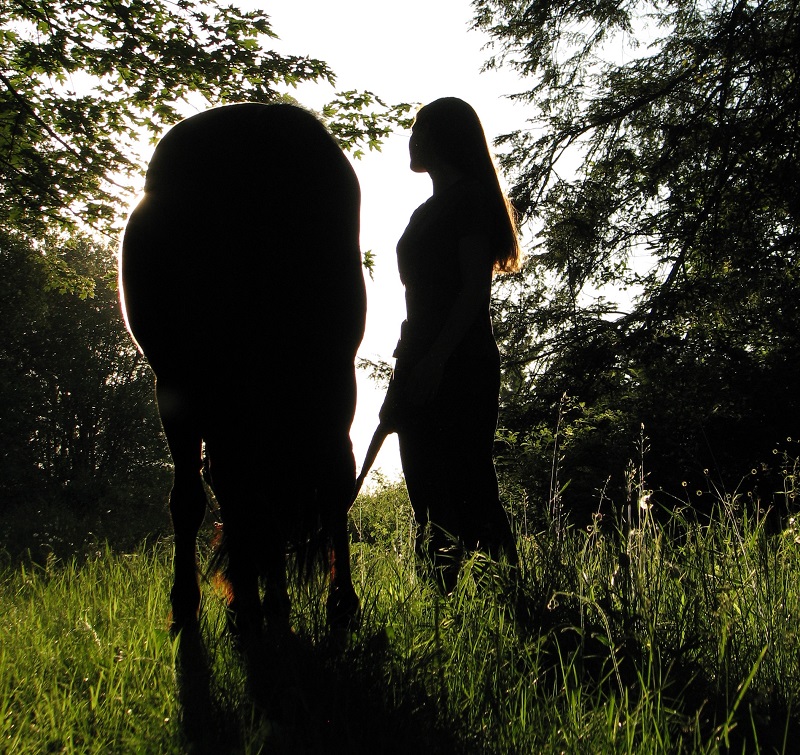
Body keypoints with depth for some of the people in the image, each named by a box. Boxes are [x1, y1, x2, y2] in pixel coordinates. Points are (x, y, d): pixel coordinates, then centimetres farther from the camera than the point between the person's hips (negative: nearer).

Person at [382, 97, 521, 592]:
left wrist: (434, 359, -21)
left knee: (467, 489, -11)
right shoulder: (430, 211, 23)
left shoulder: (468, 197, -3)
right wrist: (404, 374, 18)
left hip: (458, 366, -9)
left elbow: (475, 289, -13)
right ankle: (449, 602, 11)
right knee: (428, 489, 6)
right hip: (422, 369, 9)